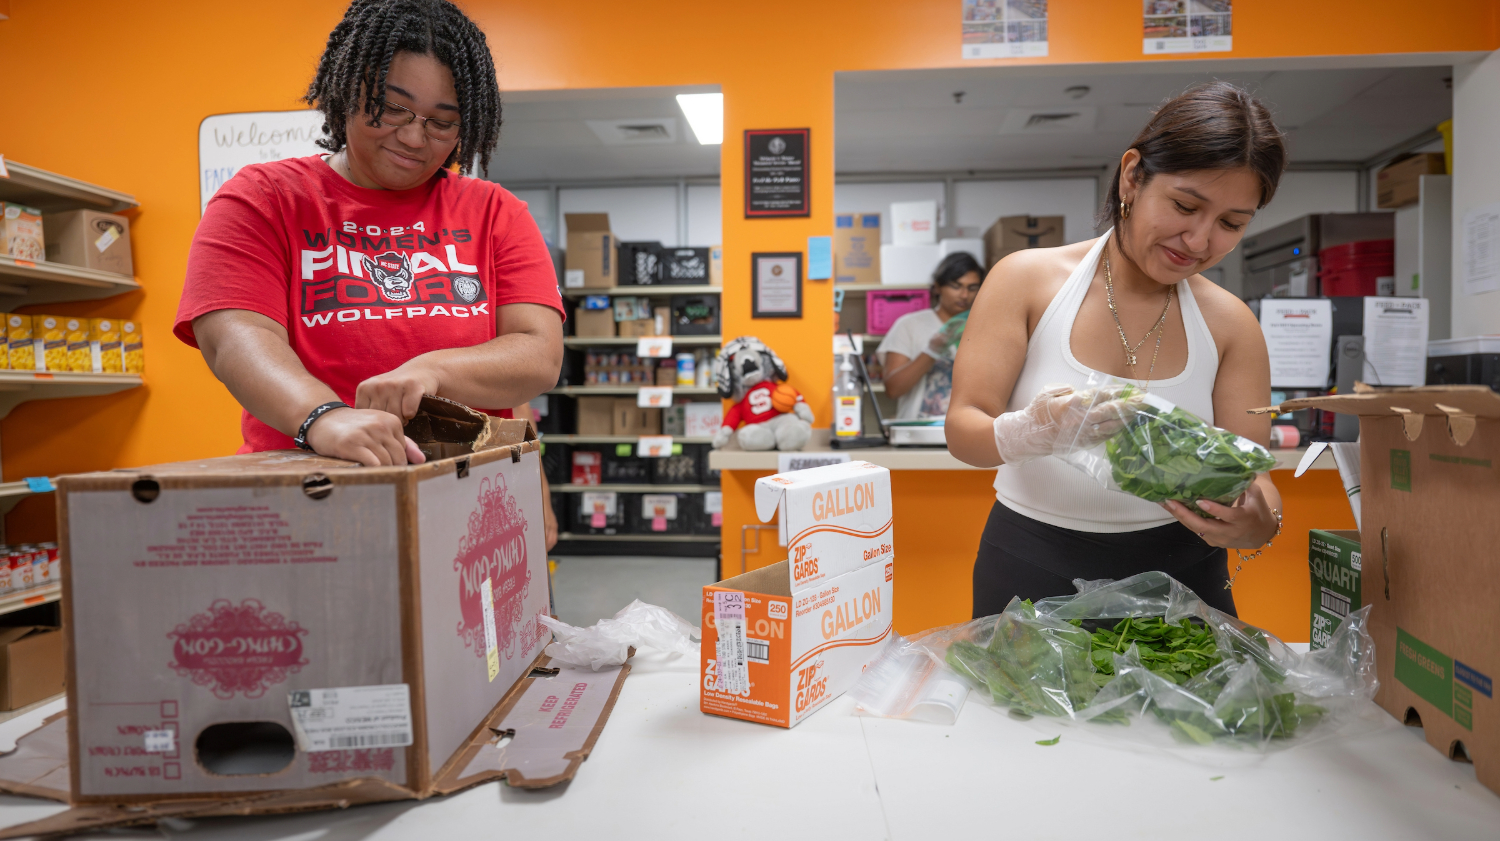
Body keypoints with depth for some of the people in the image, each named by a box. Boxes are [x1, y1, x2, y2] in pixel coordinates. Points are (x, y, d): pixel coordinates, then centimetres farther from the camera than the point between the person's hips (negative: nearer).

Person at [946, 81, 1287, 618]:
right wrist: (1027, 432, -35)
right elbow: (962, 429, -13)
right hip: (1032, 573, -2)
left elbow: (1249, 474, -1)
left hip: (1177, 574, 3)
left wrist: (1259, 524, -24)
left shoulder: (1231, 326, 1)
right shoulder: (1026, 280, -7)